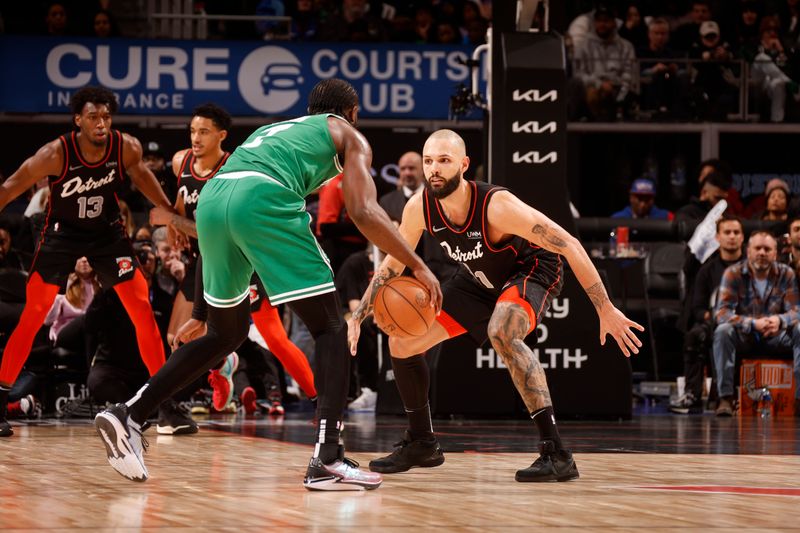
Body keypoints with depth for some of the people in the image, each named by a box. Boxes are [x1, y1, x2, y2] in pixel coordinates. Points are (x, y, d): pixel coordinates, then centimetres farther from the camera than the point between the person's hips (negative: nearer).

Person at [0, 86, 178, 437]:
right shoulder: (56, 154, -27)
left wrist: (168, 210, 8)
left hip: (107, 232, 3)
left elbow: (139, 173, 5)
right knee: (32, 317, -9)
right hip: (63, 233, -3)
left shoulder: (127, 148, -18)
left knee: (143, 312, -3)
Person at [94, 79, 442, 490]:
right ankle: (327, 460, -9)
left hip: (212, 198, 6)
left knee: (225, 335, 24)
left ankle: (128, 415, 17)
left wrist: (201, 310, 42)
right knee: (330, 329, 4)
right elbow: (364, 212, 5)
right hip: (265, 200, -6)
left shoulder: (270, 130, 40)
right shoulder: (348, 135, 23)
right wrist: (417, 267, 12)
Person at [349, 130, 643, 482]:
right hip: (479, 280, 7)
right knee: (402, 343, 2)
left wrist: (605, 310, -33)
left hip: (531, 271, -7)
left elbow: (569, 246, -32)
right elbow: (392, 263, -1)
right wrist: (358, 316, -8)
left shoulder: (497, 206, -36)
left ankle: (556, 455, -38)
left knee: (501, 333, -38)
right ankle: (421, 444, 25)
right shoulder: (419, 208, -20)